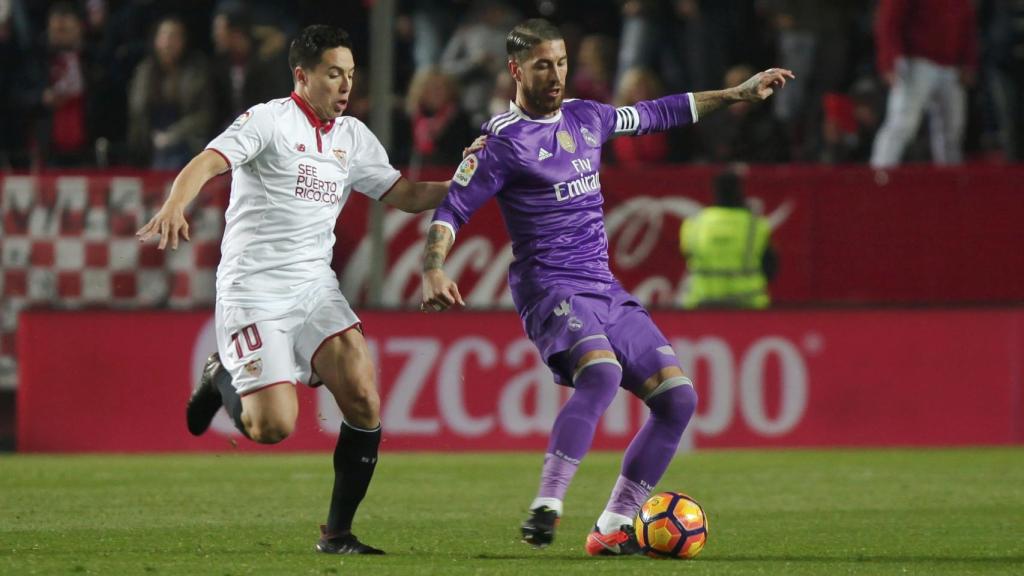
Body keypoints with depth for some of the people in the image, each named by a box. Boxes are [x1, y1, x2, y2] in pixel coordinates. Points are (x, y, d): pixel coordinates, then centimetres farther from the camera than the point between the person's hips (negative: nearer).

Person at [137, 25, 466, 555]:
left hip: (315, 287, 6)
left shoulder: (353, 137, 13)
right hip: (253, 290, -6)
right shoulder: (269, 120, -7)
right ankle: (223, 379, 19)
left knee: (363, 401, -14)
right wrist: (174, 208, -39)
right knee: (273, 427, -15)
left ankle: (337, 532, -1)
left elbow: (403, 194, 19)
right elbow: (209, 162, -20)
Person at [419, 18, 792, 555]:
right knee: (602, 370, -36)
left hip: (605, 290, 8)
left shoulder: (585, 118, 14)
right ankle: (545, 507, -37)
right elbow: (450, 211, -9)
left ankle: (612, 528, 1)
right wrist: (434, 272, -27)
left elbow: (656, 114, 29)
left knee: (678, 396, -2)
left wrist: (737, 93, 33)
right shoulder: (502, 140, -6)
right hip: (551, 289, -8)